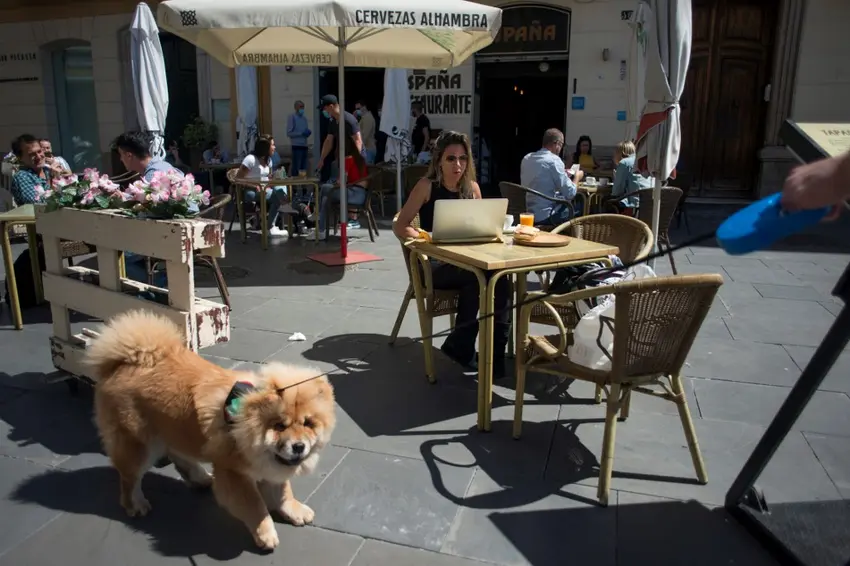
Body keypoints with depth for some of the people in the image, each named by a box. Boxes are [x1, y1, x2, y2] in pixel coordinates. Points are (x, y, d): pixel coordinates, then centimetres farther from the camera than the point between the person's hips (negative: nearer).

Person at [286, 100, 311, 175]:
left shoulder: (304, 118, 17)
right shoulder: (292, 117, -2)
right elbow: (289, 133, -7)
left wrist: (308, 133, -1)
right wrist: (301, 133, -15)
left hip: (304, 145, 6)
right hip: (296, 145, -6)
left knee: (303, 167, 8)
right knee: (296, 167, -7)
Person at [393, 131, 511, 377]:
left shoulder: (472, 187, 9)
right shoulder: (427, 186, -4)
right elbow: (400, 227, -6)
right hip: (433, 263, -4)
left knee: (499, 278, -28)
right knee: (476, 276, -34)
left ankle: (495, 353, -17)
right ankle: (460, 346, -14)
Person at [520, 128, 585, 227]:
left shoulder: (526, 158, 7)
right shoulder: (554, 160, -15)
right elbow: (570, 194, -16)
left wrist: (562, 175, 24)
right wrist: (577, 178, 4)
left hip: (526, 214, 8)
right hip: (544, 217, -7)